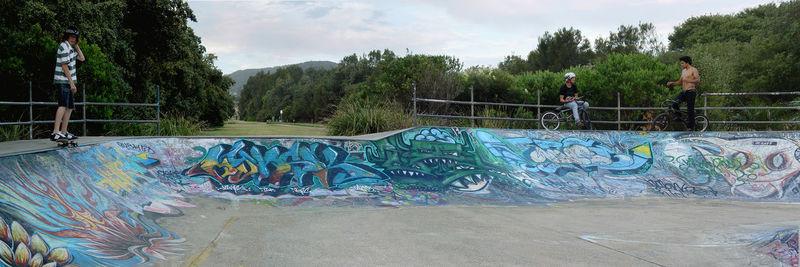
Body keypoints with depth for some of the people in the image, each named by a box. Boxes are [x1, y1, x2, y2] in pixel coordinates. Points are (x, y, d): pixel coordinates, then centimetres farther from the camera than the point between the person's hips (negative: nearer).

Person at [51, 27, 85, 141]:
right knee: (63, 106, -21)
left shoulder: (71, 48, 19)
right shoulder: (64, 46, -10)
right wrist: (72, 83, -18)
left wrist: (76, 45, 15)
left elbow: (82, 58, 22)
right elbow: (64, 66, -16)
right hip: (63, 82, -10)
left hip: (69, 83, 10)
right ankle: (55, 133, -29)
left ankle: (64, 132, 16)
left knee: (70, 107, 12)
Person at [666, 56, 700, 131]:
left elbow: (698, 80, -18)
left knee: (690, 110, -6)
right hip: (683, 92, 7)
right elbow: (680, 82, 23)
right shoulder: (683, 71, 20)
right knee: (674, 104, -15)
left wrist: (688, 81, -34)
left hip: (690, 91, -7)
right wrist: (672, 83, 6)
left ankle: (690, 128, -2)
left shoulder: (693, 70, -3)